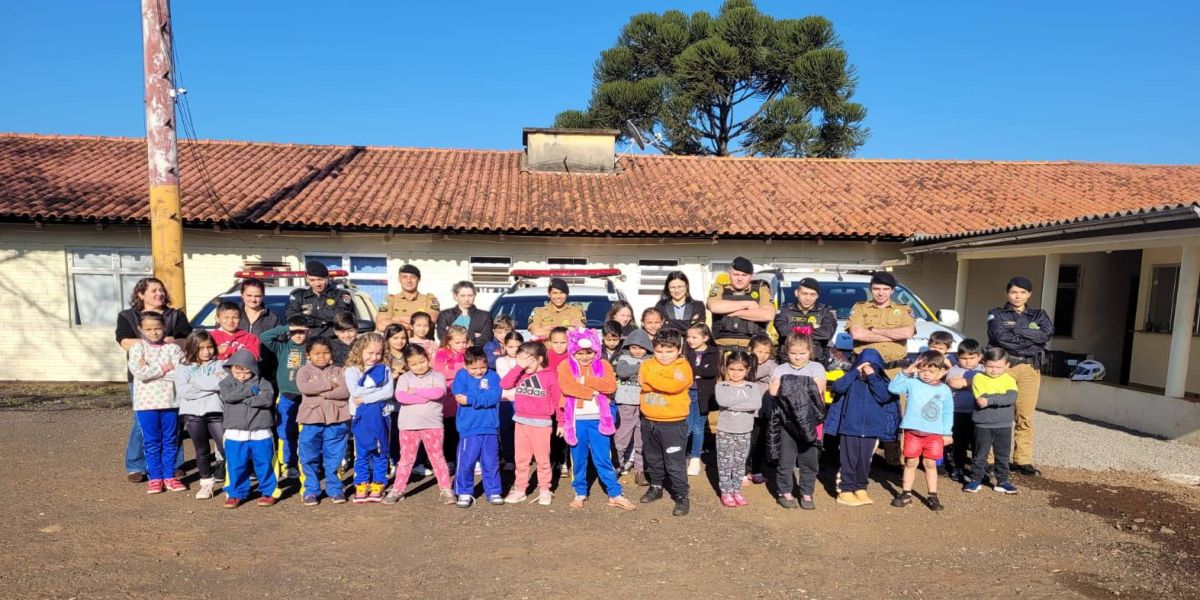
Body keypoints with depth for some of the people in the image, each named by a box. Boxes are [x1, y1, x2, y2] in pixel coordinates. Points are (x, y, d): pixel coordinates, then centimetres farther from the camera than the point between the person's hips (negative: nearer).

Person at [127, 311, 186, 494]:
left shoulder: (172, 348, 3)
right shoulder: (137, 348, 2)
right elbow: (139, 373, -14)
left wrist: (150, 370, -12)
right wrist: (165, 368, -11)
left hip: (170, 401, 1)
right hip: (146, 403, -1)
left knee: (171, 440, 8)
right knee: (151, 441, 6)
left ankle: (169, 476, 18)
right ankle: (155, 477, 16)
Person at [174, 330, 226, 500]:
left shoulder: (219, 364, 5)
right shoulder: (183, 367, 6)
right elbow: (183, 391, -9)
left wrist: (197, 382, -11)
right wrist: (212, 384, -10)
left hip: (215, 412, -1)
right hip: (192, 414, 1)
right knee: (202, 450, 12)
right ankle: (206, 482, 24)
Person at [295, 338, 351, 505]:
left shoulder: (339, 371, 6)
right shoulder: (305, 370, 3)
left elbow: (345, 391, -10)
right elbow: (303, 387, -17)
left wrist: (320, 392, -15)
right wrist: (329, 385, -14)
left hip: (336, 421, 0)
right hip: (311, 420, 0)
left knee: (334, 458, 8)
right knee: (309, 459, 7)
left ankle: (335, 489, 20)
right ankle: (311, 491, 21)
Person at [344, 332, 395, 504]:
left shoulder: (384, 369, 4)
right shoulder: (351, 370, 1)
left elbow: (389, 392, -10)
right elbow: (355, 391, -15)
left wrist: (366, 398, -16)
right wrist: (378, 390, -12)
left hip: (381, 416, 1)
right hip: (361, 417, -1)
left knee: (380, 453, 7)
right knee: (362, 454, 7)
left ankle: (377, 486, 17)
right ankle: (361, 486, 16)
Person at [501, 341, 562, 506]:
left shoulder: (550, 376, -8)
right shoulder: (520, 374, 4)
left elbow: (558, 400, -3)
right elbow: (504, 384, -12)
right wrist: (519, 367, -15)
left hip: (541, 423, -4)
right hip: (521, 422, 4)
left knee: (542, 458, 6)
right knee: (521, 458, 11)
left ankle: (545, 490, 18)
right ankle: (520, 489, 21)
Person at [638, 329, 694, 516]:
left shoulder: (682, 367, -11)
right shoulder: (648, 365, 4)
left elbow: (674, 385, -28)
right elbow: (641, 383, -10)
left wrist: (650, 378, -21)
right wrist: (662, 384, -22)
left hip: (673, 424, -6)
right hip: (649, 421, 6)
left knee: (675, 462, -1)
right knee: (652, 458, 21)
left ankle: (681, 496, 11)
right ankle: (655, 487, 38)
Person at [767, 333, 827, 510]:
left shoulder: (816, 368, 3)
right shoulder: (780, 370, 4)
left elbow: (818, 390, -11)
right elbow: (772, 391, -10)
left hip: (810, 422, 0)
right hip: (787, 421, 0)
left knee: (809, 460, 8)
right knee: (786, 459, 5)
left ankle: (806, 494, 23)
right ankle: (785, 492, 20)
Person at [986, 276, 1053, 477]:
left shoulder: (1039, 315, 17)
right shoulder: (997, 314, 10)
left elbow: (1047, 334, -4)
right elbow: (1001, 337, -9)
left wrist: (1015, 329, -8)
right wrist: (1031, 340, -5)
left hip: (1030, 368, 3)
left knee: (1025, 417, 0)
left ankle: (1023, 460, 8)